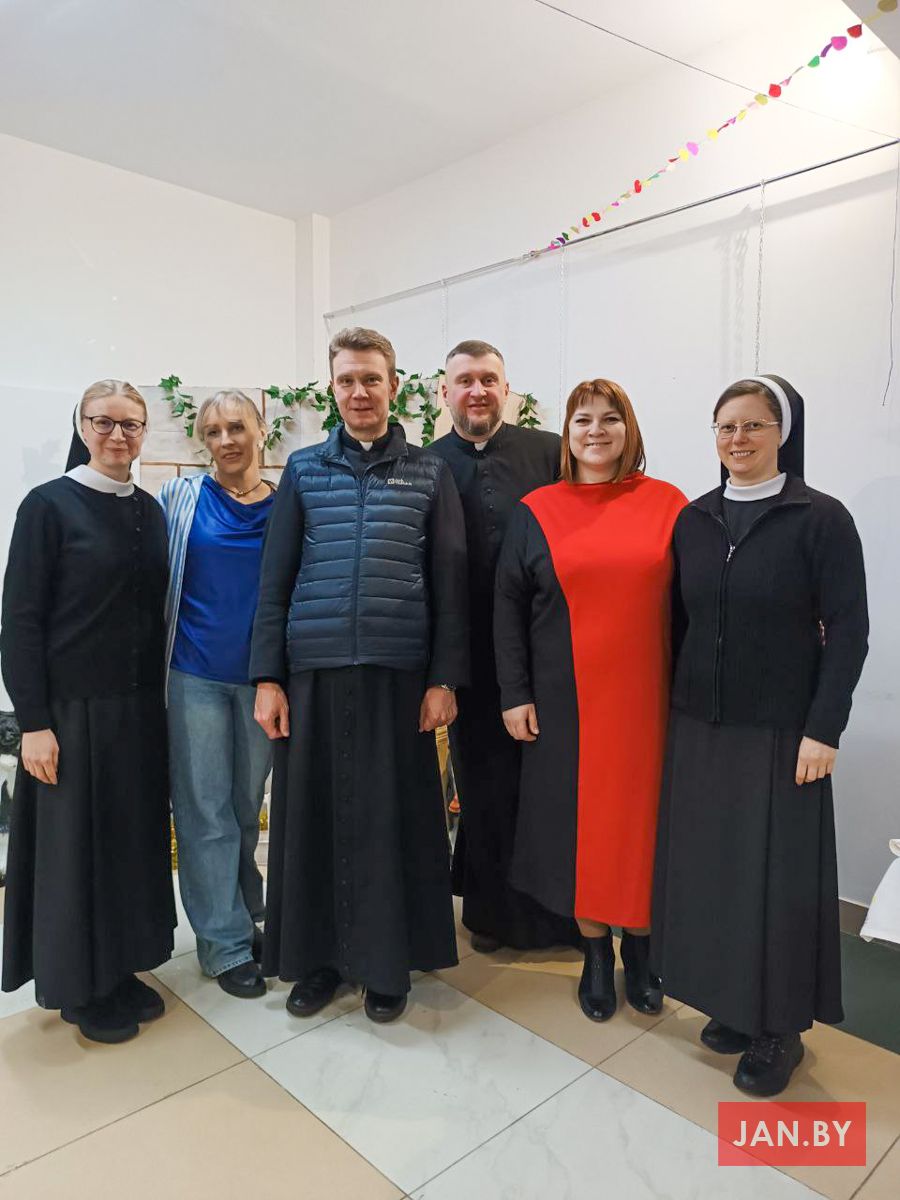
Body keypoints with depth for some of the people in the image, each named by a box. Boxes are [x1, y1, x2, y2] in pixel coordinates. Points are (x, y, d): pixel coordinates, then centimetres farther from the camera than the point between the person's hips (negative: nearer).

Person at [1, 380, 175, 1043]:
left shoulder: (150, 511, 8)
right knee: (74, 842, 7)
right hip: (72, 708, -5)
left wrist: (161, 699, 8)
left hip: (141, 708, 5)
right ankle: (80, 986, 26)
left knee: (135, 835, 13)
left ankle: (122, 968, 32)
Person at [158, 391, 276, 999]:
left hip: (262, 675, 1)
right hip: (197, 674, -1)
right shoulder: (181, 498, 1)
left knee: (248, 805, 14)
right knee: (206, 808, 4)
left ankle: (246, 917, 33)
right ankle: (225, 943, 18)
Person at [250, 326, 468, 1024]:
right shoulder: (304, 469, 9)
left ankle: (386, 962, 25)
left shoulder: (429, 473, 6)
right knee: (313, 811, 8)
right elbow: (276, 579, 7)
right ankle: (318, 955, 27)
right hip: (314, 670, 1)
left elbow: (448, 582, 4)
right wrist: (267, 677, 1)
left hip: (398, 672, -1)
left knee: (393, 815, 5)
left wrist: (444, 678, -3)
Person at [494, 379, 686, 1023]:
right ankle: (596, 951, 27)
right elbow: (508, 606, 3)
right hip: (566, 699, 0)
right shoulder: (537, 511, 3)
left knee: (642, 813, 8)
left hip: (647, 697, 0)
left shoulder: (667, 505, 2)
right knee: (581, 818, 7)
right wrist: (515, 694, -2)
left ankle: (639, 945, 30)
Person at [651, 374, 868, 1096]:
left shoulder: (821, 519, -6)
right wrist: (669, 706, 5)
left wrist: (823, 729, -12)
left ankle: (779, 1028, 24)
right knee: (708, 865, 10)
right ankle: (732, 1002, 30)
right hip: (700, 726, 4)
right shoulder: (693, 521, 6)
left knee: (777, 873, 5)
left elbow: (848, 629, -8)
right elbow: (678, 621, 9)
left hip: (779, 731, -4)